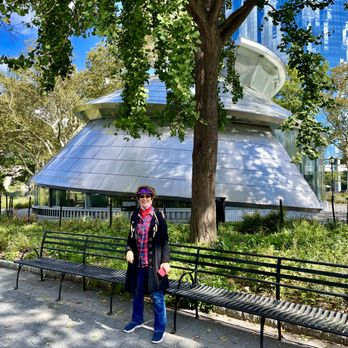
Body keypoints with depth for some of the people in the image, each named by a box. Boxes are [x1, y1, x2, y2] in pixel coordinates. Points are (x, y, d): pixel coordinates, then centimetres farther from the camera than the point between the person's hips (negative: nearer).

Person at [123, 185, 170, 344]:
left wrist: (165, 261, -13)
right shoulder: (134, 216, 5)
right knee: (137, 293, 19)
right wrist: (129, 250, -5)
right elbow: (131, 237, 14)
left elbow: (164, 240, -7)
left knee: (157, 296, 3)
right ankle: (137, 320, 40)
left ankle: (159, 328, 19)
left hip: (154, 263, -4)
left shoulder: (158, 216, -7)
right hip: (137, 262, 4)